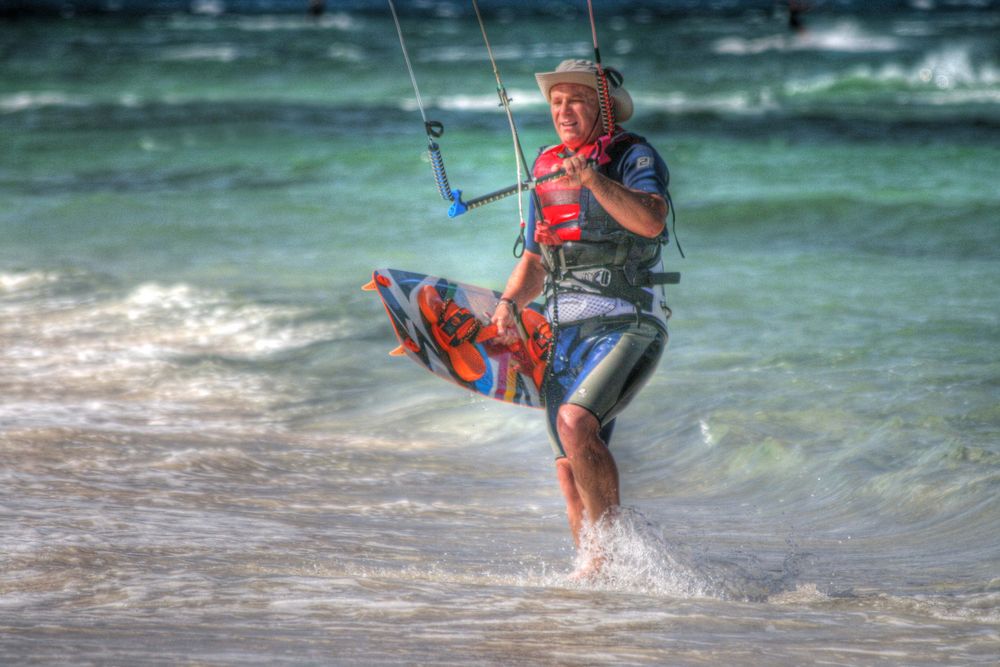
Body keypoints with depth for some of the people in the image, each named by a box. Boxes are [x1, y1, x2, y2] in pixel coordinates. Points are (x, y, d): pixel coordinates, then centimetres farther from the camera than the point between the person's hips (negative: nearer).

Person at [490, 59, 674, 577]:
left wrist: (594, 180, -35)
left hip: (628, 326, -7)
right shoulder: (547, 170, 15)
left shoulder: (635, 157, -4)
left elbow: (651, 221, -25)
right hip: (565, 332, 7)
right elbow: (534, 261, 22)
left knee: (575, 423, -28)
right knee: (571, 473, 3)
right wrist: (509, 303, 3)